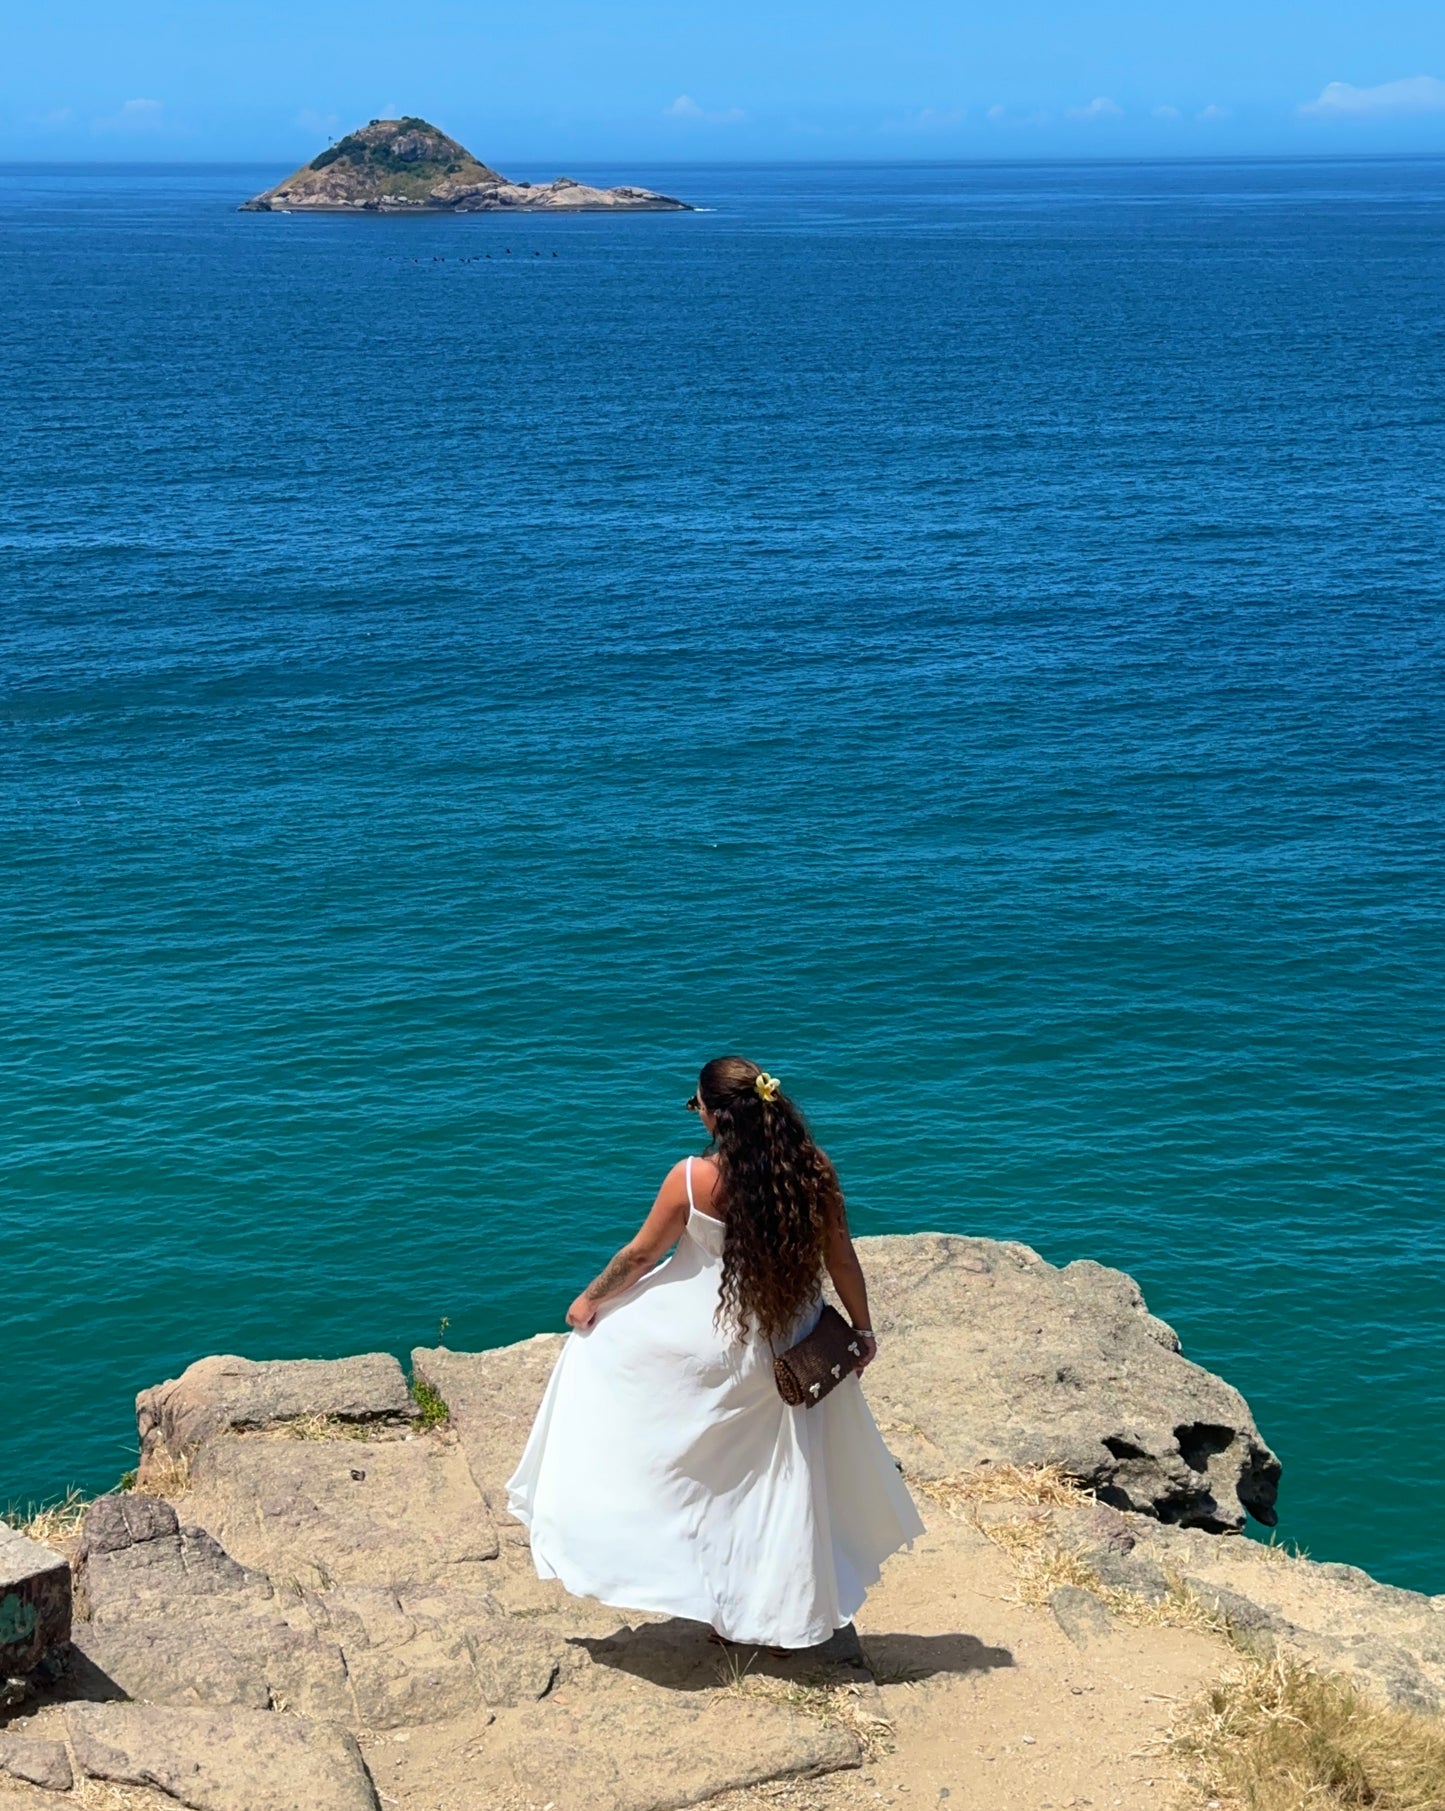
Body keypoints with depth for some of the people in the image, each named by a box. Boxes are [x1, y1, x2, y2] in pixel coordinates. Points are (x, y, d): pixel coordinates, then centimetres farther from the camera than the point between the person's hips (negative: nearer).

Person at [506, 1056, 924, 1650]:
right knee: (782, 1479, 17)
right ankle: (789, 1618, 27)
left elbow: (641, 1254, -8)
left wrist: (591, 1298, 9)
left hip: (702, 1343, -4)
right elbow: (842, 1261, -2)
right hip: (785, 1352, 4)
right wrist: (862, 1328, 13)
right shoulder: (813, 1173, -12)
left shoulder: (694, 1179, -20)